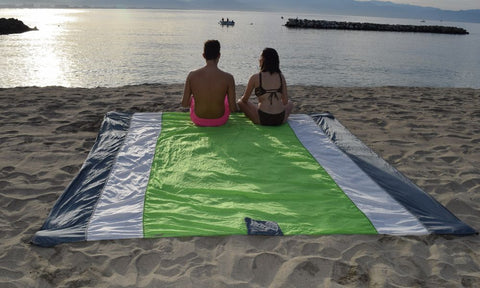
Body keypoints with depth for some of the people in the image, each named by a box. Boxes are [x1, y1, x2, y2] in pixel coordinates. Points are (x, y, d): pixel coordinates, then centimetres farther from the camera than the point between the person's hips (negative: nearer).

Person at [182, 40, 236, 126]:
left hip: (198, 120, 1)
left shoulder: (192, 75, -18)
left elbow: (184, 104, -10)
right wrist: (234, 107, 9)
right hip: (220, 121, -1)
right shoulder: (228, 78, -22)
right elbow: (233, 108, -17)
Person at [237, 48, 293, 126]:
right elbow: (285, 101, 7)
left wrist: (242, 99, 30)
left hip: (262, 119, -3)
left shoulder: (255, 77, -6)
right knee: (290, 104, 37)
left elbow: (245, 99, 5)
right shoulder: (281, 77, 2)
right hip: (281, 120, 3)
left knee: (240, 102, 22)